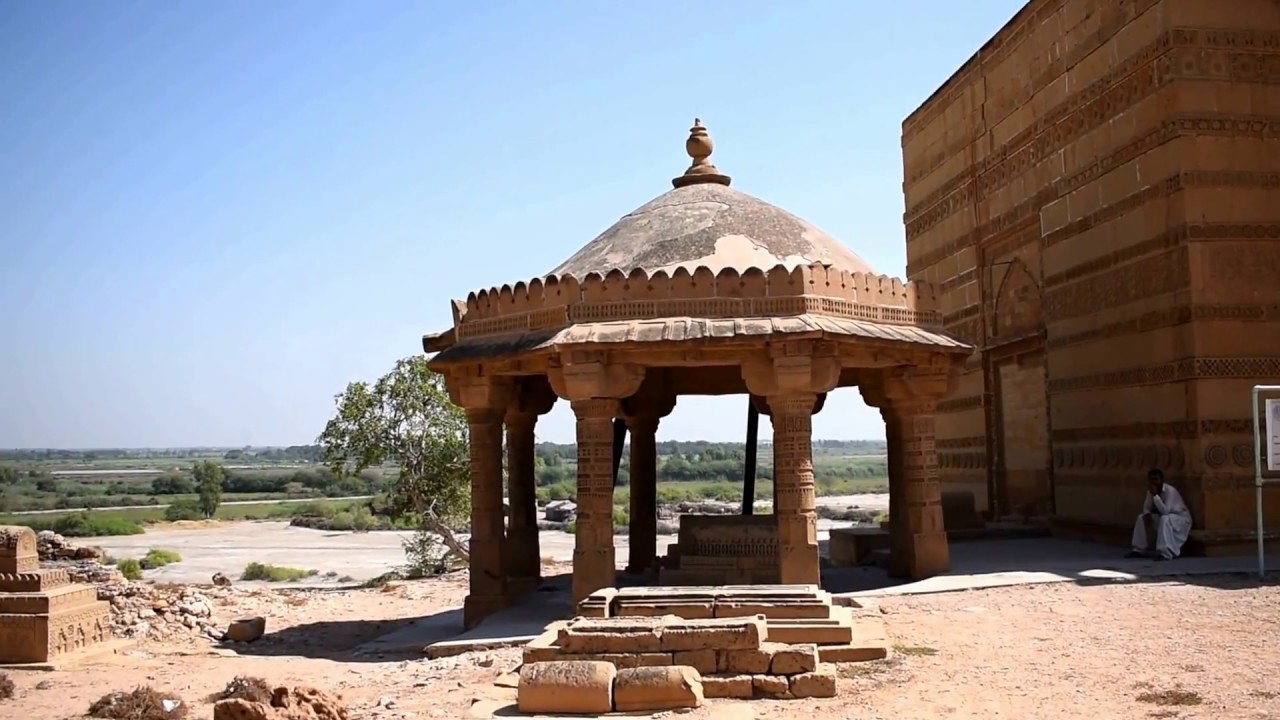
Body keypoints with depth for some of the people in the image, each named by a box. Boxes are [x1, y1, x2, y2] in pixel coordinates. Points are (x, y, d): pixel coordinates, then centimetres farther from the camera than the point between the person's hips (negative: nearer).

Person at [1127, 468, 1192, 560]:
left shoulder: (1170, 490, -28)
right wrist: (1147, 515, -22)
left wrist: (1155, 495, -39)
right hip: (1164, 518, 8)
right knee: (1142, 518, -6)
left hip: (1181, 518, -8)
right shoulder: (1151, 491, -6)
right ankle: (1139, 549, -1)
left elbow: (1165, 511, -36)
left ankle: (1165, 553, -40)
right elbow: (1146, 507, 2)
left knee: (1165, 519, -37)